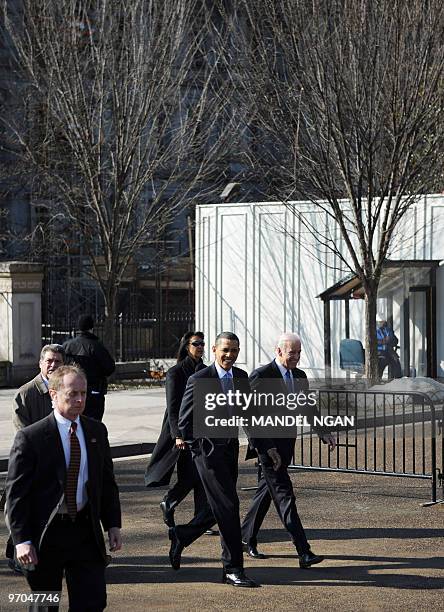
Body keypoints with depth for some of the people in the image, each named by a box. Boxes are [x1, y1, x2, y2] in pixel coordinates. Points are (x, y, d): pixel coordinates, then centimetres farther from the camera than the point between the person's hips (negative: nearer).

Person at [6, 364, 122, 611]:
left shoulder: (97, 431, 6)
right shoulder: (30, 437, -10)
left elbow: (107, 481, 14)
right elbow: (16, 493, -10)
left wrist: (113, 525, 8)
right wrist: (22, 540, -15)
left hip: (86, 532, 4)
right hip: (46, 534, -4)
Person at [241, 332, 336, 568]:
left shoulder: (299, 376, 10)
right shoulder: (261, 376, -12)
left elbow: (308, 409, 15)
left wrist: (324, 433, 2)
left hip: (286, 444, 8)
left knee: (266, 491, 18)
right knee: (284, 495, -12)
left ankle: (248, 537, 33)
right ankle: (304, 552, -18)